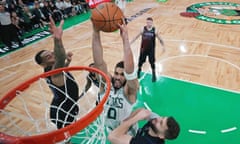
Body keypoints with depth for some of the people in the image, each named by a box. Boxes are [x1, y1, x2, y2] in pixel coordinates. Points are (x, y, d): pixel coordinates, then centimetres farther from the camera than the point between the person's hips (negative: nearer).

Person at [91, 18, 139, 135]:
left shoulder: (129, 90, -28)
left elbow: (129, 69, -48)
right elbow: (98, 62, -33)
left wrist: (125, 38, -54)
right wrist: (96, 32, -44)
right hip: (110, 131, 3)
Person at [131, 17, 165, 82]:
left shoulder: (154, 30, -9)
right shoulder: (143, 29, -8)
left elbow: (160, 39, 0)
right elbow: (137, 36, 1)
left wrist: (163, 46, -9)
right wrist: (130, 43, 1)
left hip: (151, 50, -1)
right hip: (143, 49, 1)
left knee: (152, 62, 4)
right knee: (141, 61, 12)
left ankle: (154, 74, 24)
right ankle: (139, 70, 41)